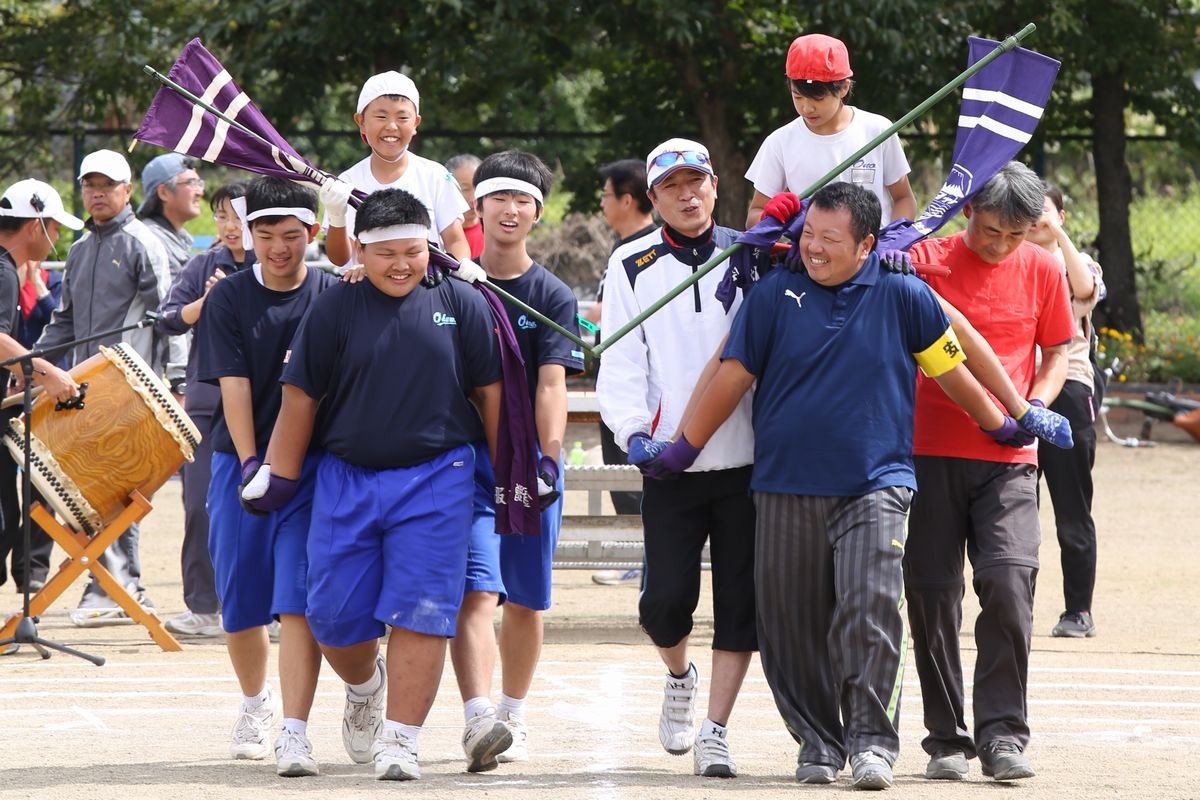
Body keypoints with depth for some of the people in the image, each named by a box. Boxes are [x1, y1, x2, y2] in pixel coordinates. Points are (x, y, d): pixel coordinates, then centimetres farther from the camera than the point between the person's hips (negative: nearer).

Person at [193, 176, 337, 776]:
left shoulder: (334, 298, 0)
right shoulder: (229, 298, 1)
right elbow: (233, 385, -5)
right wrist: (250, 464, -13)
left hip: (311, 463, -2)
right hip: (242, 459, 2)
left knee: (298, 601, -12)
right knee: (240, 601, 9)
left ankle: (294, 733, -16)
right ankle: (255, 701, 36)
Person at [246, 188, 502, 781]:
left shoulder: (460, 305, 2)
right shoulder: (334, 310, 1)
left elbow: (489, 392, 9)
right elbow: (301, 397, 5)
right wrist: (277, 477, 4)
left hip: (435, 480, -1)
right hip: (346, 480, 1)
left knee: (418, 614, -8)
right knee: (333, 615, 3)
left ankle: (400, 741, -4)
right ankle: (365, 688, 35)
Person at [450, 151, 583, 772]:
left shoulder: (554, 297, 3)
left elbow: (551, 384, -9)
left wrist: (548, 458, -21)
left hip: (529, 458, 1)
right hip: (464, 456, -1)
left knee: (525, 600, 9)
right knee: (476, 591, -16)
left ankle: (513, 716, 26)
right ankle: (477, 719, -30)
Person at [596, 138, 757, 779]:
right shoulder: (632, 266, 6)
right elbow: (621, 364, 1)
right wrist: (634, 432, -13)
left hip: (746, 458, 1)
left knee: (740, 599, -2)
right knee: (666, 599, -4)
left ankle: (715, 730, 6)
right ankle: (679, 677, 28)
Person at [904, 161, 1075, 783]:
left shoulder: (1041, 270, 6)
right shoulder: (927, 259, 0)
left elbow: (1057, 353, 14)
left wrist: (1034, 406, -4)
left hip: (1007, 458, 0)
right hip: (931, 452, 0)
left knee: (1009, 580, -16)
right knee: (933, 593, 1)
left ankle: (1003, 735, -11)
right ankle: (946, 739, 12)